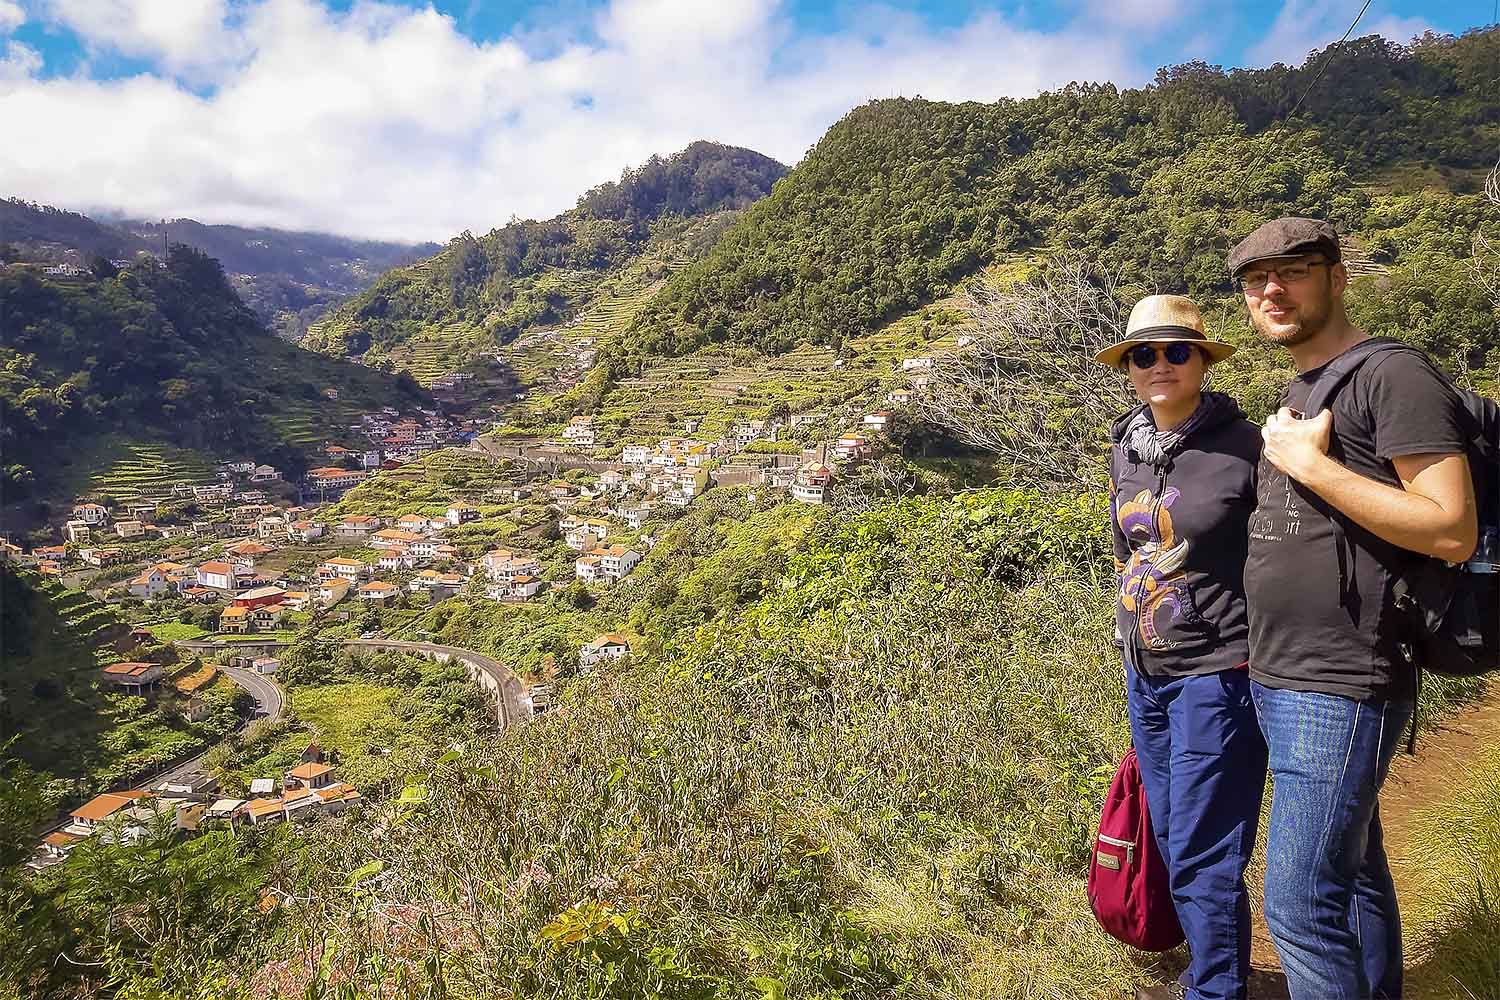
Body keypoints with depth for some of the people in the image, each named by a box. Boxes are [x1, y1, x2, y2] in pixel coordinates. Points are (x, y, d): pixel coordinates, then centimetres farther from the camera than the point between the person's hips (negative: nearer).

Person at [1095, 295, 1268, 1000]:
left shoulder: (1244, 447, -12)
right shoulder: (1126, 448, 6)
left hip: (1214, 673, -7)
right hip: (1144, 671, 7)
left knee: (1202, 857, 1)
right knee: (1172, 838, 18)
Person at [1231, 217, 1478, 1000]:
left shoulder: (1394, 376, -10)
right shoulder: (1296, 394, 15)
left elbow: (1452, 531, -19)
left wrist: (1310, 463, -17)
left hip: (1340, 690, -8)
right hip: (1276, 683, 9)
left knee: (1301, 904, -5)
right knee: (1355, 870, 21)